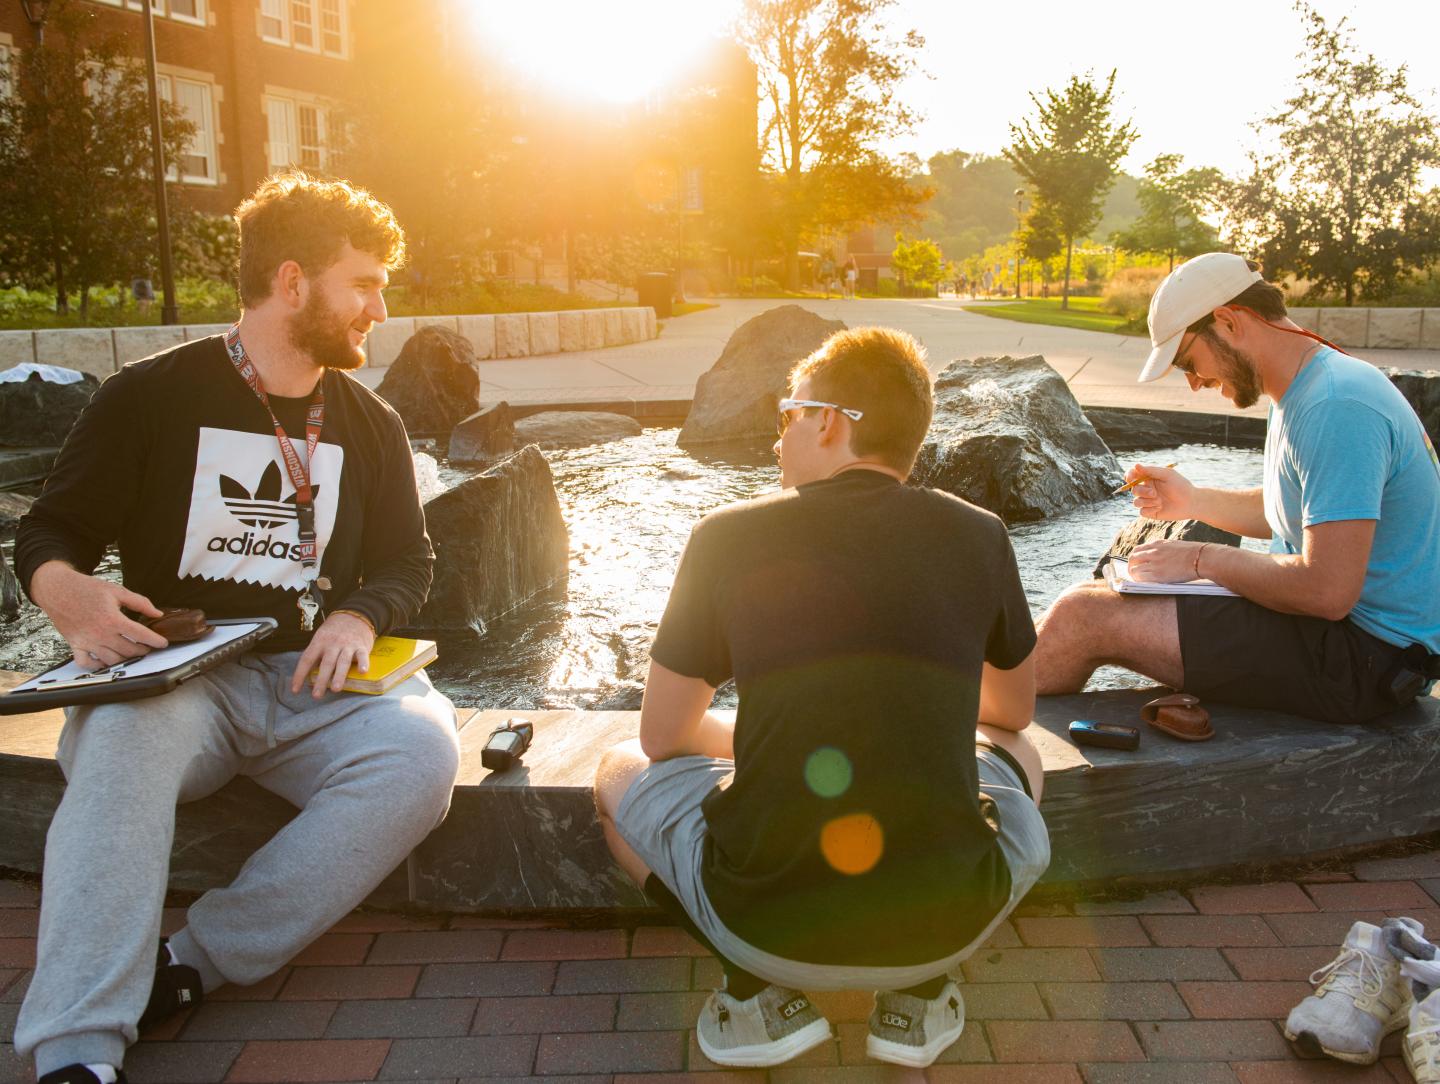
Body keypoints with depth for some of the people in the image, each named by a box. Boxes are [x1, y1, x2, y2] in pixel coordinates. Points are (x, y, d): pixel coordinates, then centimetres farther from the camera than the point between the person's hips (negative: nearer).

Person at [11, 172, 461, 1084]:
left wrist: (361, 615, -7)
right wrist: (68, 592, -18)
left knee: (423, 750, -28)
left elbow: (408, 561, 17)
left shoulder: (371, 426, 14)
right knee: (122, 742, -37)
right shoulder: (152, 396, 5)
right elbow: (50, 531, 7)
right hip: (178, 675, -2)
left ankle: (190, 966, -26)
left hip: (315, 683, 3)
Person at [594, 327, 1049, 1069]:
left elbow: (662, 736, 10)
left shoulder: (728, 537, -2)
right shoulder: (978, 536, 3)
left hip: (766, 923, -1)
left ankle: (758, 990, 10)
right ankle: (919, 990, 15)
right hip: (945, 922, 2)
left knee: (621, 772, 26)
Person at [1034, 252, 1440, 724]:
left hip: (1360, 656, -10)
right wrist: (1193, 500, 8)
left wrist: (1203, 559, -15)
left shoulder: (1336, 409, -24)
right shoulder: (1305, 391, 10)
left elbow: (1328, 591, -28)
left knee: (1084, 615, -15)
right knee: (1099, 597, 10)